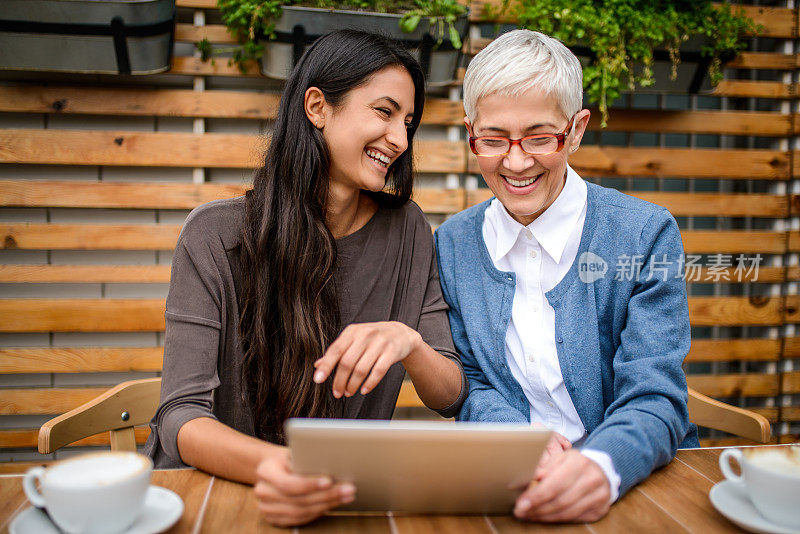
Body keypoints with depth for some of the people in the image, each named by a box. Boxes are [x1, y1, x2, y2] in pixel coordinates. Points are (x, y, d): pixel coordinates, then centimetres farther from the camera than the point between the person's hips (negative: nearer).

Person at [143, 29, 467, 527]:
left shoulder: (405, 230, -2)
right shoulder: (215, 235, -9)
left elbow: (452, 397, -2)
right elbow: (182, 416, -15)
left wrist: (410, 344, -24)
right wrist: (269, 464, -36)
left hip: (344, 496, 1)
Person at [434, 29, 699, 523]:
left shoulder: (647, 234, -7)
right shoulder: (453, 245, 1)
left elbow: (654, 402, -12)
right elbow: (470, 387, 4)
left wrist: (600, 466, -33)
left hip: (637, 483, 0)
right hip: (509, 486, 1)